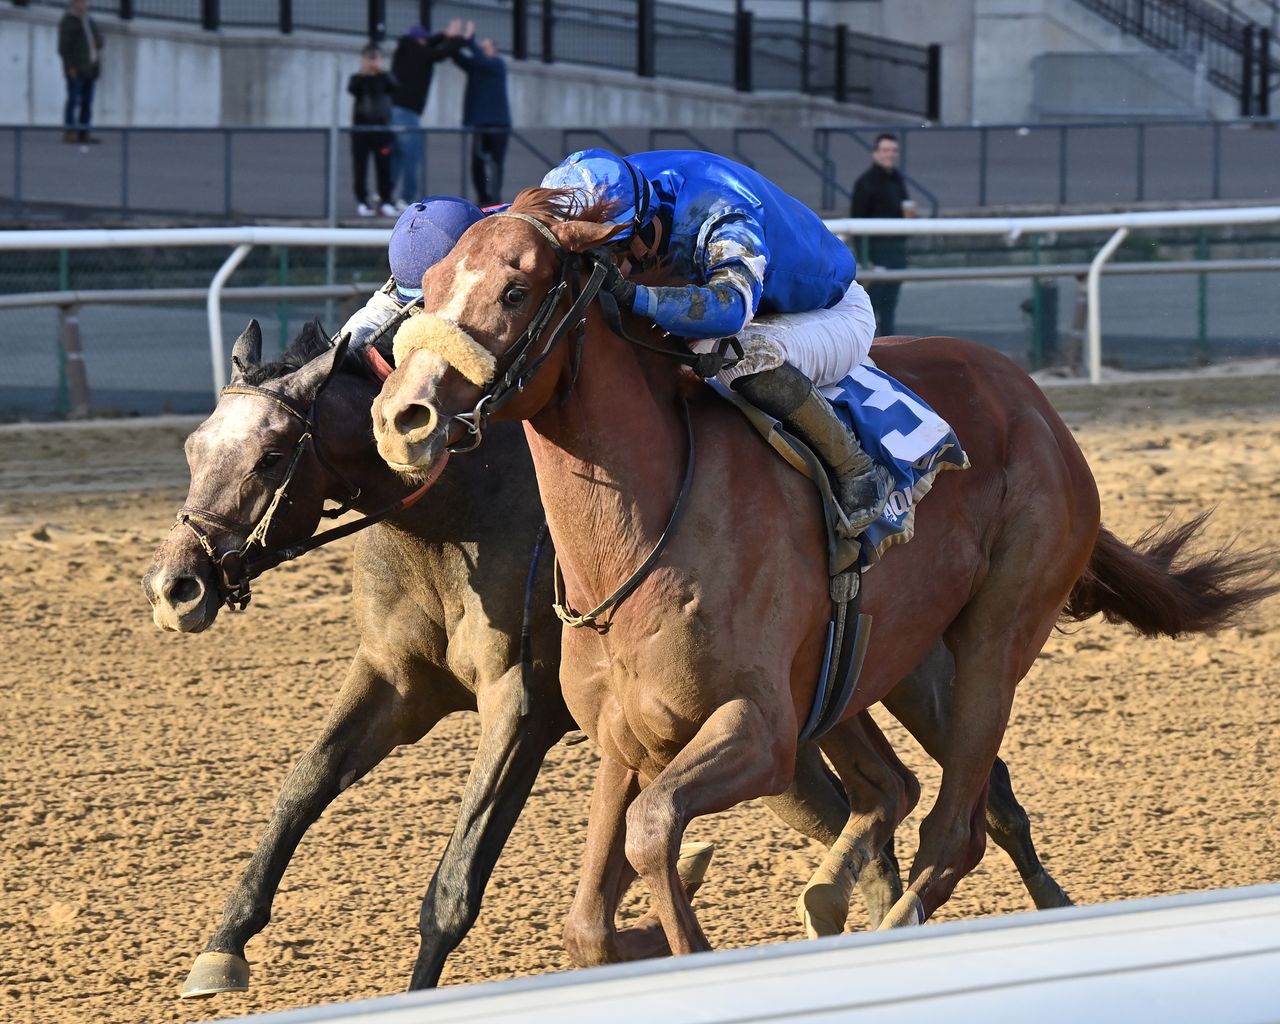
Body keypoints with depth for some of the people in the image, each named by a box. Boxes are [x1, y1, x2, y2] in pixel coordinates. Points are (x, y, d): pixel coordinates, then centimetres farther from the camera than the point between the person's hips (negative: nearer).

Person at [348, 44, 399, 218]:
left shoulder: (385, 78, 8)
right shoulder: (358, 79, 4)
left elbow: (393, 86, -12)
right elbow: (352, 89, -16)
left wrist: (380, 72, -24)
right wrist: (363, 73, -29)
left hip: (382, 127, 1)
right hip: (361, 127, -1)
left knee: (384, 167, 0)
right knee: (361, 167, 0)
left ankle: (385, 202, 4)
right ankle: (362, 202, 6)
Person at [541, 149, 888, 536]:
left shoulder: (724, 215, -39)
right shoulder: (617, 189, -18)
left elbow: (733, 308, -57)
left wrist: (635, 296, -67)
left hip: (834, 314, -7)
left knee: (747, 354, -38)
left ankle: (856, 470, -23)